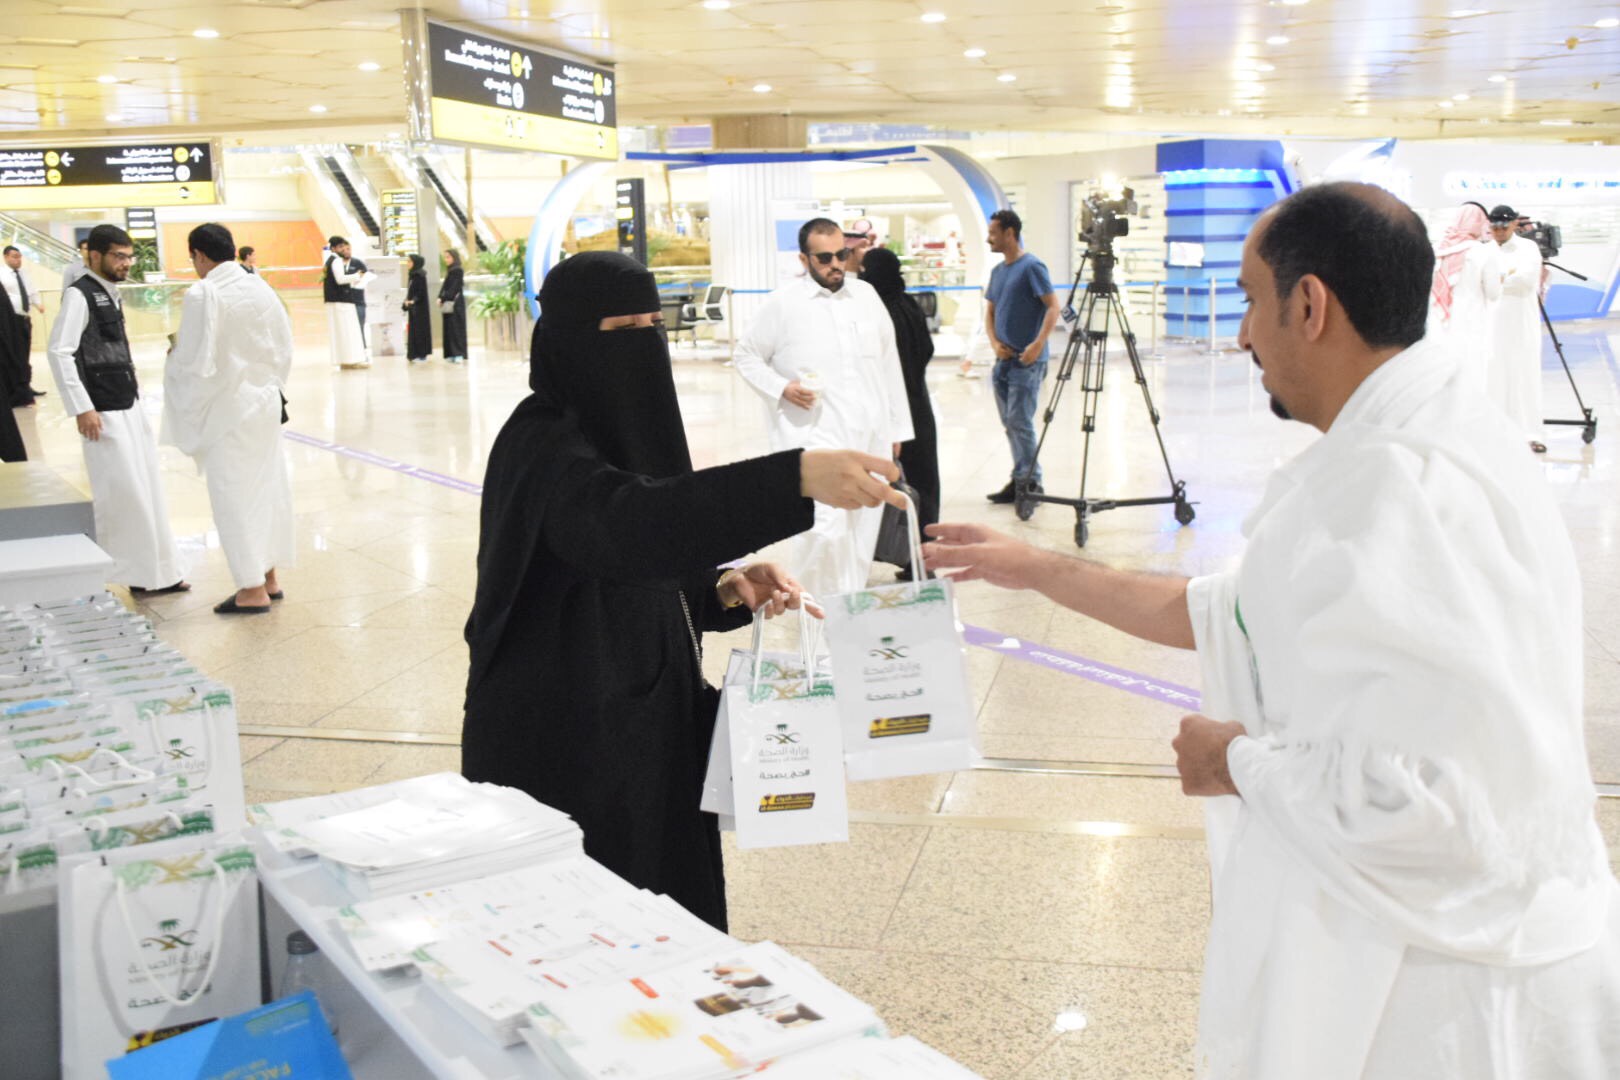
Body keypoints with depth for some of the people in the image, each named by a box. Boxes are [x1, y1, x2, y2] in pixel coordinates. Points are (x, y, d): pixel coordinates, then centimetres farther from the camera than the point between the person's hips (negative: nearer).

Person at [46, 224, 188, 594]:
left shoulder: (111, 294, 14)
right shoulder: (80, 295, -11)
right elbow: (59, 352, -17)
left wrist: (133, 394, 15)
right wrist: (81, 408, -19)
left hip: (129, 406, 9)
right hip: (103, 412, -9)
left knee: (148, 489, 11)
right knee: (121, 493, -6)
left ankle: (156, 573, 20)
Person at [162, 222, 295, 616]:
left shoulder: (201, 295, -17)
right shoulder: (261, 287, 2)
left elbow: (196, 363, -16)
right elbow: (285, 350, 7)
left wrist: (172, 358, 4)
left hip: (227, 409, -6)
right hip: (265, 402, 6)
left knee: (234, 495, 3)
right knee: (268, 488, 14)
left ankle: (253, 590, 8)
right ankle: (269, 577, 24)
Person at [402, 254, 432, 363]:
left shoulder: (420, 275, -13)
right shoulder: (413, 274, 13)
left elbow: (422, 292, -19)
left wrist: (413, 301, -30)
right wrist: (407, 301, 16)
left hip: (419, 307, -9)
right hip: (413, 307, 9)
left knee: (419, 329, -5)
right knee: (413, 330, 8)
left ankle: (422, 355, -2)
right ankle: (415, 354, 12)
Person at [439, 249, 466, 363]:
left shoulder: (457, 270, -8)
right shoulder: (450, 271, 16)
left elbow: (454, 287, -15)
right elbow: (445, 286, 13)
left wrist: (444, 298, -17)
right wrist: (440, 298, -2)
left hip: (455, 303, -8)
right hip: (448, 303, 8)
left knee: (456, 328, -8)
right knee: (448, 329, 6)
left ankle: (459, 354, -8)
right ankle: (452, 354, 8)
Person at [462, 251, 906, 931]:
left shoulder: (627, 432, 8)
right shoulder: (543, 446, -19)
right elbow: (627, 523, -40)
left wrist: (724, 593, -8)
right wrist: (796, 477, -49)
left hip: (647, 735, 8)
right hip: (562, 755, -8)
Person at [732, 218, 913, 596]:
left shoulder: (866, 295, 11)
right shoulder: (783, 303, -2)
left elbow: (889, 362, 17)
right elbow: (746, 356, 8)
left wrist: (898, 426, 16)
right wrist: (782, 388, -10)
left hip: (870, 437, 5)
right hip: (814, 435, -5)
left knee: (862, 534, 9)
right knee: (827, 529, -19)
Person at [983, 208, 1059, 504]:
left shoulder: (1031, 267, -10)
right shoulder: (997, 271, 14)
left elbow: (1053, 307, -14)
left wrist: (1038, 345, -22)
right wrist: (994, 343, 3)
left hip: (1027, 360, -8)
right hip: (1003, 359, 8)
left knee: (1020, 422, -9)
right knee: (1010, 423, 10)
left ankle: (1030, 483, -2)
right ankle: (1020, 480, 17)